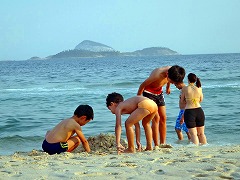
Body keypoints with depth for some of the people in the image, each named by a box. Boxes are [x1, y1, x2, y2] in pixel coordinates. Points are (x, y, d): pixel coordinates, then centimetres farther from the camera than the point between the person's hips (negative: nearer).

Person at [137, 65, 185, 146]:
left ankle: (163, 144, 7)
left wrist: (168, 87, 27)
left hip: (159, 92, 7)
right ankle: (156, 145, -13)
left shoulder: (172, 71, -18)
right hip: (149, 92, -7)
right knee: (156, 118, -14)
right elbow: (142, 85, -22)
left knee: (163, 118, 2)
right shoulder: (157, 75, -36)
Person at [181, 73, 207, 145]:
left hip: (189, 112, -3)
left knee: (193, 134, -4)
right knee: (201, 133, 15)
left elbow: (182, 101, 5)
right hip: (199, 111, 3)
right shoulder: (199, 88, 2)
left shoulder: (185, 88, -6)